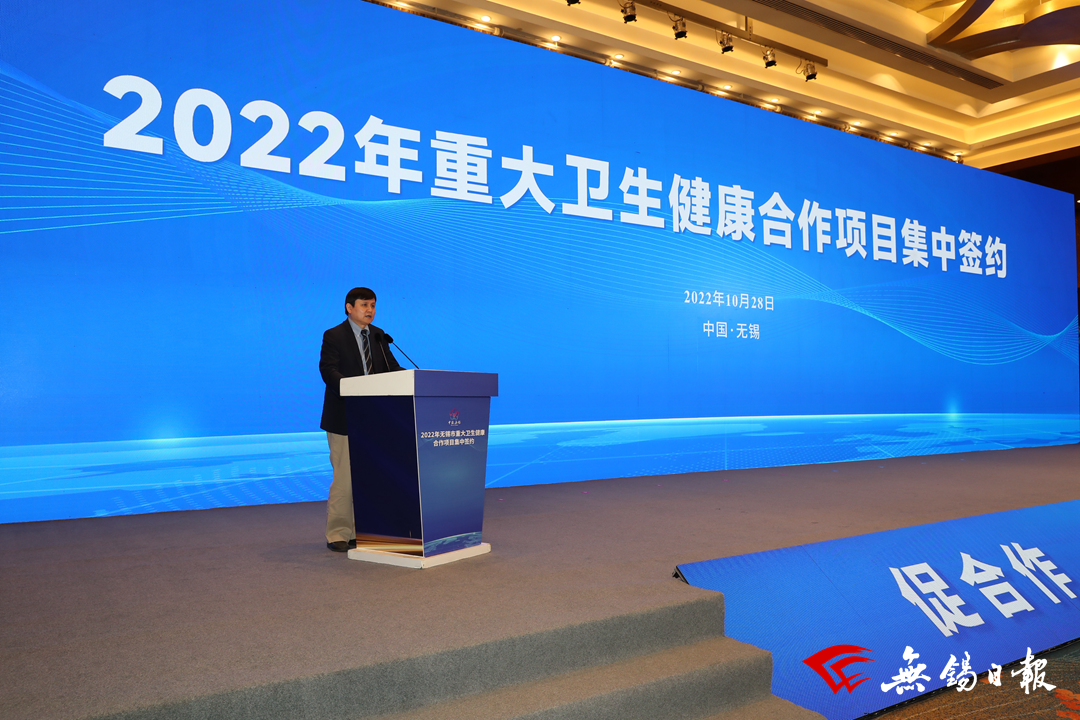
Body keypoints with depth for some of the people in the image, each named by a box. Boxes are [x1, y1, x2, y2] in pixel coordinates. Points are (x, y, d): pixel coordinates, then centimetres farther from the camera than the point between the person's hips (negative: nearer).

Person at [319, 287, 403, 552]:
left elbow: (392, 367, 10)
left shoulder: (378, 336, 13)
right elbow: (329, 371, -15)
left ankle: (361, 531, 19)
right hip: (344, 418, -6)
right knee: (345, 478, -5)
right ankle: (338, 535, 7)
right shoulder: (333, 336, -4)